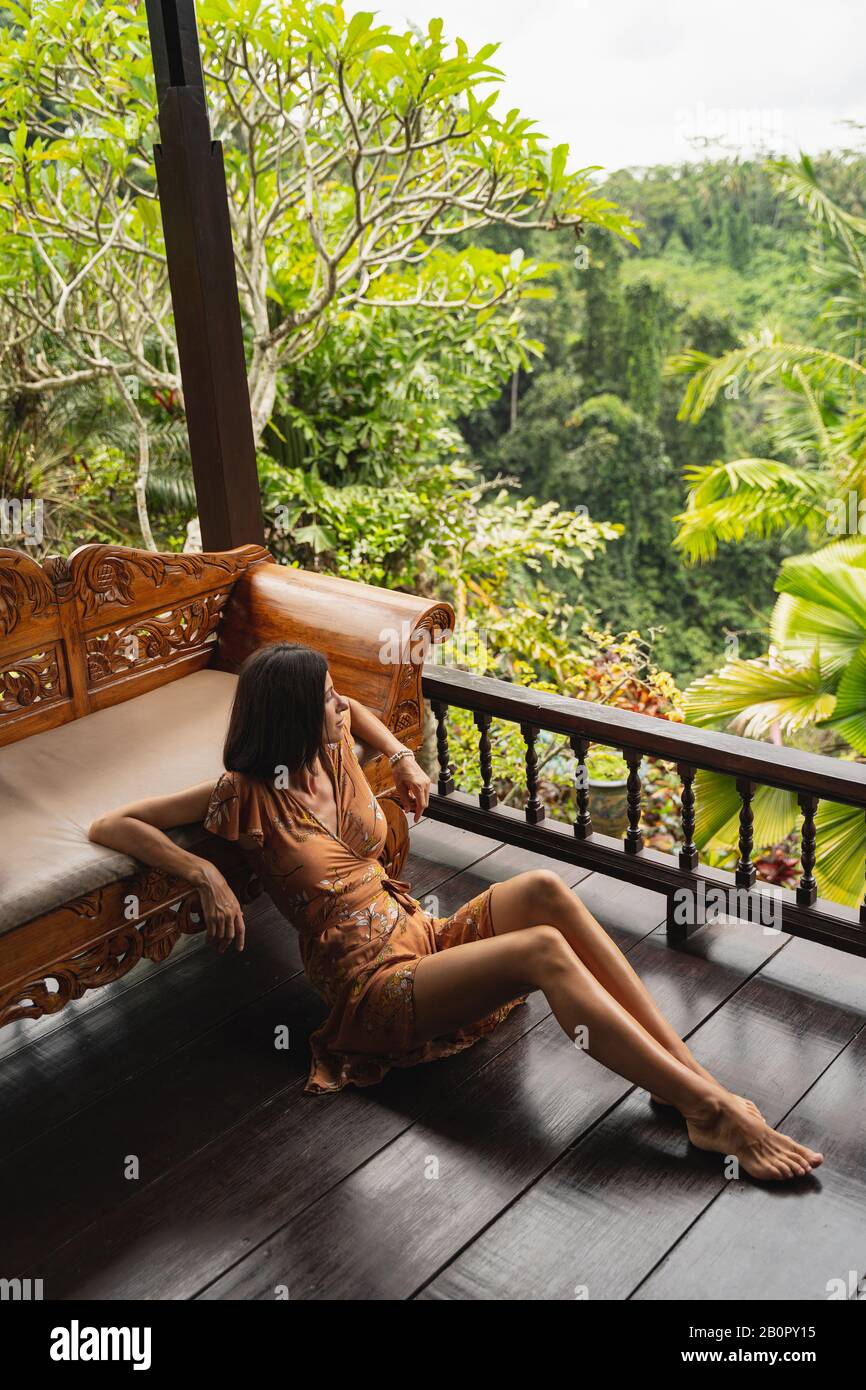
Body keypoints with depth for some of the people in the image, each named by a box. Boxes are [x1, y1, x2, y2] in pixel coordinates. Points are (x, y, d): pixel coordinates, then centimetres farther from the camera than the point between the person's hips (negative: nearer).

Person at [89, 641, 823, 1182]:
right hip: (373, 985, -7)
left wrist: (404, 758, 16)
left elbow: (355, 711, 33)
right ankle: (717, 1114, -31)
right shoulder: (246, 799, -9)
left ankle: (693, 1072, -26)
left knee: (545, 889, -24)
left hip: (422, 936, 7)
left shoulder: (335, 751, 8)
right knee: (545, 950, -31)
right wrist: (205, 873, -23)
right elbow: (109, 825, -11)